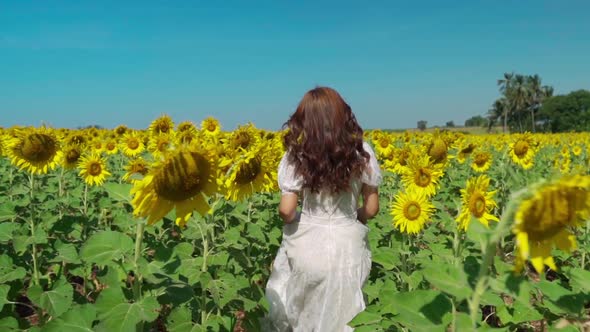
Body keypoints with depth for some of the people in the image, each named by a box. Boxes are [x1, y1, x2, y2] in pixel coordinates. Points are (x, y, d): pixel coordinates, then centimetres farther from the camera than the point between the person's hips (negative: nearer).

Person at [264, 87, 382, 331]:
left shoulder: (297, 155, -13)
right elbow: (371, 209, -3)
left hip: (306, 245, -1)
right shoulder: (362, 152, -7)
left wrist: (291, 221, 6)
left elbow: (286, 211, -17)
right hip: (348, 248, 2)